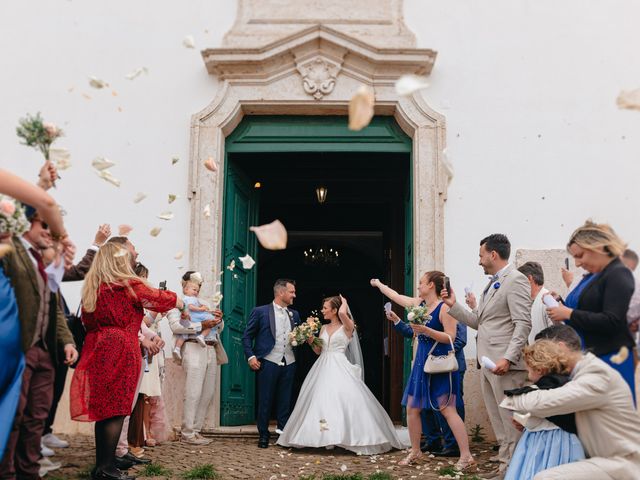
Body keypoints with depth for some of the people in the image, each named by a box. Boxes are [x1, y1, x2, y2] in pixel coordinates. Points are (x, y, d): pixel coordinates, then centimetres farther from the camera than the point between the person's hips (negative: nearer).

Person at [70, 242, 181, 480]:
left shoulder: (91, 288, 13)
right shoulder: (129, 285, -5)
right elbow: (161, 298, 4)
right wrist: (185, 304, 24)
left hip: (97, 351, 6)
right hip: (120, 352, -6)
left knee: (102, 408, 11)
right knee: (116, 409, -2)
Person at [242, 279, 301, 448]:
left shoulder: (294, 315, 13)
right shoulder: (260, 312, -1)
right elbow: (247, 336, 1)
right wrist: (250, 356, -9)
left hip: (289, 363, 4)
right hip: (269, 363, -4)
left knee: (285, 401, 8)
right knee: (265, 401, 3)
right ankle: (263, 435, 15)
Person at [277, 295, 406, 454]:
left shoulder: (347, 327, -3)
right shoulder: (323, 328, 15)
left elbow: (342, 313, -25)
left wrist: (344, 302, -5)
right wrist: (311, 342, -1)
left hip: (339, 368, -6)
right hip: (323, 368, 6)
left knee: (343, 399, -14)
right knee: (320, 401, 2)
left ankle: (344, 436, -9)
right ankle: (326, 438, 9)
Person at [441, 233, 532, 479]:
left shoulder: (515, 280, -10)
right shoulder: (492, 284, 20)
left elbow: (523, 324, -18)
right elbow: (478, 322, 21)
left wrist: (508, 358, -24)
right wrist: (453, 305, 13)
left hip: (505, 365, -10)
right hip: (488, 364, 10)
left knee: (511, 420, -4)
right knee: (498, 421, 14)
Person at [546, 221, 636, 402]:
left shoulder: (618, 275, -11)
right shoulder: (594, 276, 14)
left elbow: (611, 322, -22)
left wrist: (569, 314, -18)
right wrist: (561, 304, 3)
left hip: (610, 360, -8)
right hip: (588, 358, 8)